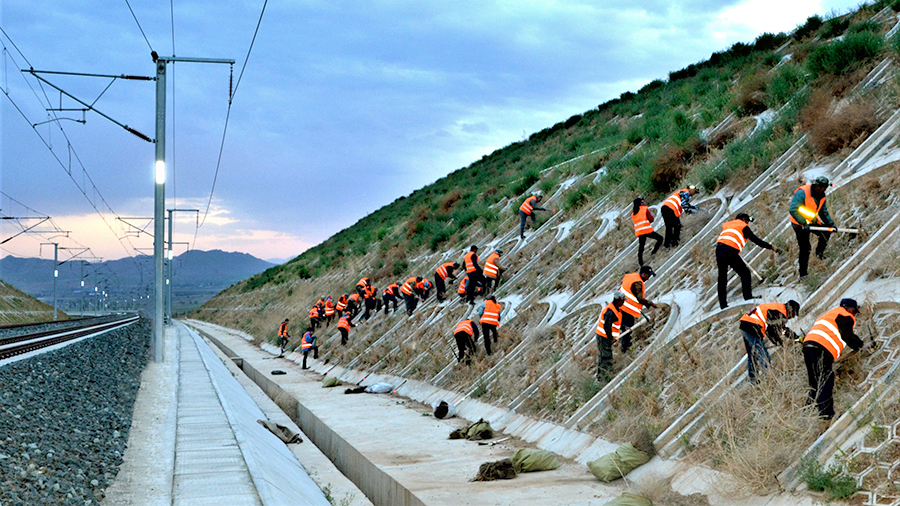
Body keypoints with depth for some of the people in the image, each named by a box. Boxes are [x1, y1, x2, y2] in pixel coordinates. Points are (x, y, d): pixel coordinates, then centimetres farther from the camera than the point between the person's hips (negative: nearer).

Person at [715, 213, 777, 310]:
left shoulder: (727, 225, 30)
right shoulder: (743, 226, 12)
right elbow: (755, 240, 8)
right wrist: (770, 247, 15)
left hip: (719, 249, 6)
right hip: (730, 251, -6)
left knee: (722, 277, 12)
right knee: (745, 272, 6)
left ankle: (723, 304, 13)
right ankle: (748, 297, -2)